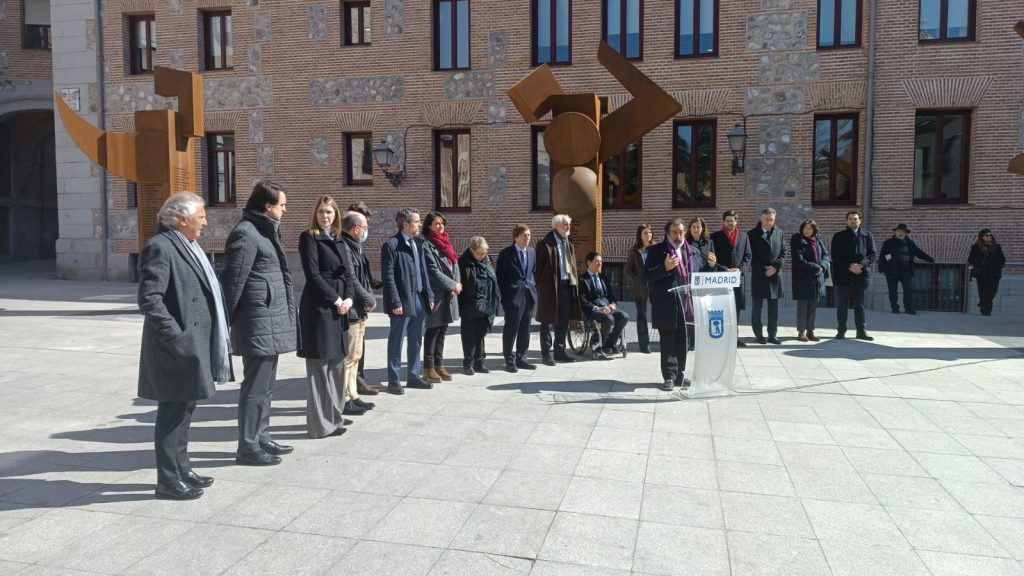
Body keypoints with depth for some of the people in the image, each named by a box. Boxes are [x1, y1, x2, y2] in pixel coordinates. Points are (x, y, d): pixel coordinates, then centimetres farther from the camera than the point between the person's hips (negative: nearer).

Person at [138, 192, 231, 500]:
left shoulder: (187, 245, 15)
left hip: (193, 345, 10)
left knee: (184, 409, 17)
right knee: (173, 412, 0)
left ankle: (181, 470, 30)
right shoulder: (160, 247, -15)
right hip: (178, 348, -10)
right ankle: (169, 481, 11)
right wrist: (176, 336, -21)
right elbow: (149, 298, -21)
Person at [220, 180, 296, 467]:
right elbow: (233, 282, -15)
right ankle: (248, 447, 8)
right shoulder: (245, 233, -14)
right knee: (255, 387, -2)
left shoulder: (266, 231, 16)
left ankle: (261, 437, 27)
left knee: (266, 385, 16)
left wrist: (285, 314, 17)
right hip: (258, 324, -10)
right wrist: (225, 323, -12)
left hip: (272, 322, 10)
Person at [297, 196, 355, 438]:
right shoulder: (308, 237, -4)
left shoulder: (337, 241, 17)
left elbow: (347, 273, 13)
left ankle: (333, 415, 22)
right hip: (319, 307, -7)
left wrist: (348, 298, -4)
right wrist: (336, 300, -13)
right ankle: (319, 424, 2)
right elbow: (313, 274, -13)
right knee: (319, 366, -3)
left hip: (340, 308, 8)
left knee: (336, 364, 12)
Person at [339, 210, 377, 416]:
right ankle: (343, 400, 3)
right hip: (350, 311, -11)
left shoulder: (355, 247, 15)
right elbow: (351, 281, -21)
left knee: (355, 356, 16)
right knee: (348, 356, -4)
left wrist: (369, 297, 3)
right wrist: (370, 300, -10)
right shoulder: (343, 248, -17)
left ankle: (352, 396, 25)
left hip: (359, 310, 11)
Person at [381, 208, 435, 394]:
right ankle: (393, 380, 11)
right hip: (402, 301, -7)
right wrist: (395, 302, -17)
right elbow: (388, 276, -13)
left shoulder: (418, 243, 13)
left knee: (416, 341, 13)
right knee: (396, 341, 3)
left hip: (419, 299, 7)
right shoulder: (391, 245, -9)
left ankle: (413, 376, 25)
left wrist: (429, 295, 10)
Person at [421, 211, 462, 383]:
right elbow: (433, 272, -15)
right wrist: (453, 285, -12)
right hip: (436, 295, -7)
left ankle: (439, 364, 20)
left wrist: (457, 284, -4)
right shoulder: (427, 245, -10)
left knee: (442, 331, 12)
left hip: (449, 294, 7)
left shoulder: (445, 243, 16)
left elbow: (454, 264, 12)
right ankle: (428, 368, 6)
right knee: (433, 331, -1)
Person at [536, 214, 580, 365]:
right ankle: (547, 353, 8)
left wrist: (575, 283, 9)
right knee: (547, 321, 1)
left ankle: (559, 351, 21)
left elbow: (573, 266, 17)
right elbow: (539, 267, -7)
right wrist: (540, 287, -10)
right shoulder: (545, 244, -7)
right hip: (550, 287, -7)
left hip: (567, 286, 7)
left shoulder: (569, 245, 15)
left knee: (564, 321, 11)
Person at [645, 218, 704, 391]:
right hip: (666, 305, -4)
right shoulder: (657, 251, 0)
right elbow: (647, 276, -7)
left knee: (683, 341, 10)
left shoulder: (693, 252, 14)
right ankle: (669, 376, 10)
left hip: (687, 303, 4)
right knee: (668, 343, 2)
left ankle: (680, 375, 21)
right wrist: (664, 267, -20)